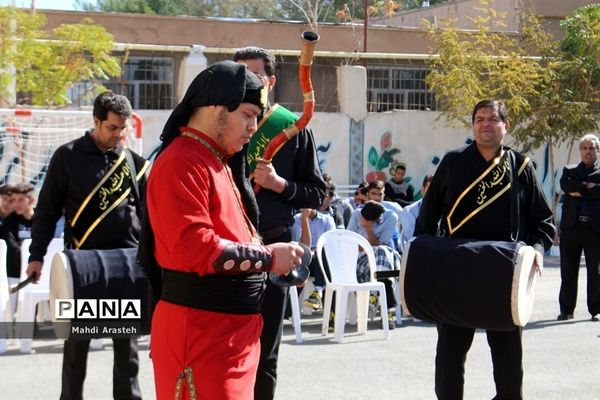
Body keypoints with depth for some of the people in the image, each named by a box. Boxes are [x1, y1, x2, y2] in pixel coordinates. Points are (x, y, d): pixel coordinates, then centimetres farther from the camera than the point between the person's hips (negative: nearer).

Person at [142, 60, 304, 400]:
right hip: (200, 330, -10)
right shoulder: (181, 164, -15)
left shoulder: (216, 162, 18)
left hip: (234, 327, 10)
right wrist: (267, 257, -16)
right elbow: (194, 248, -24)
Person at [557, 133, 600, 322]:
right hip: (572, 226, 1)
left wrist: (579, 192, -8)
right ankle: (566, 309, 9)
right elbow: (565, 184, -6)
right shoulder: (570, 171, 16)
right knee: (568, 271, 3)